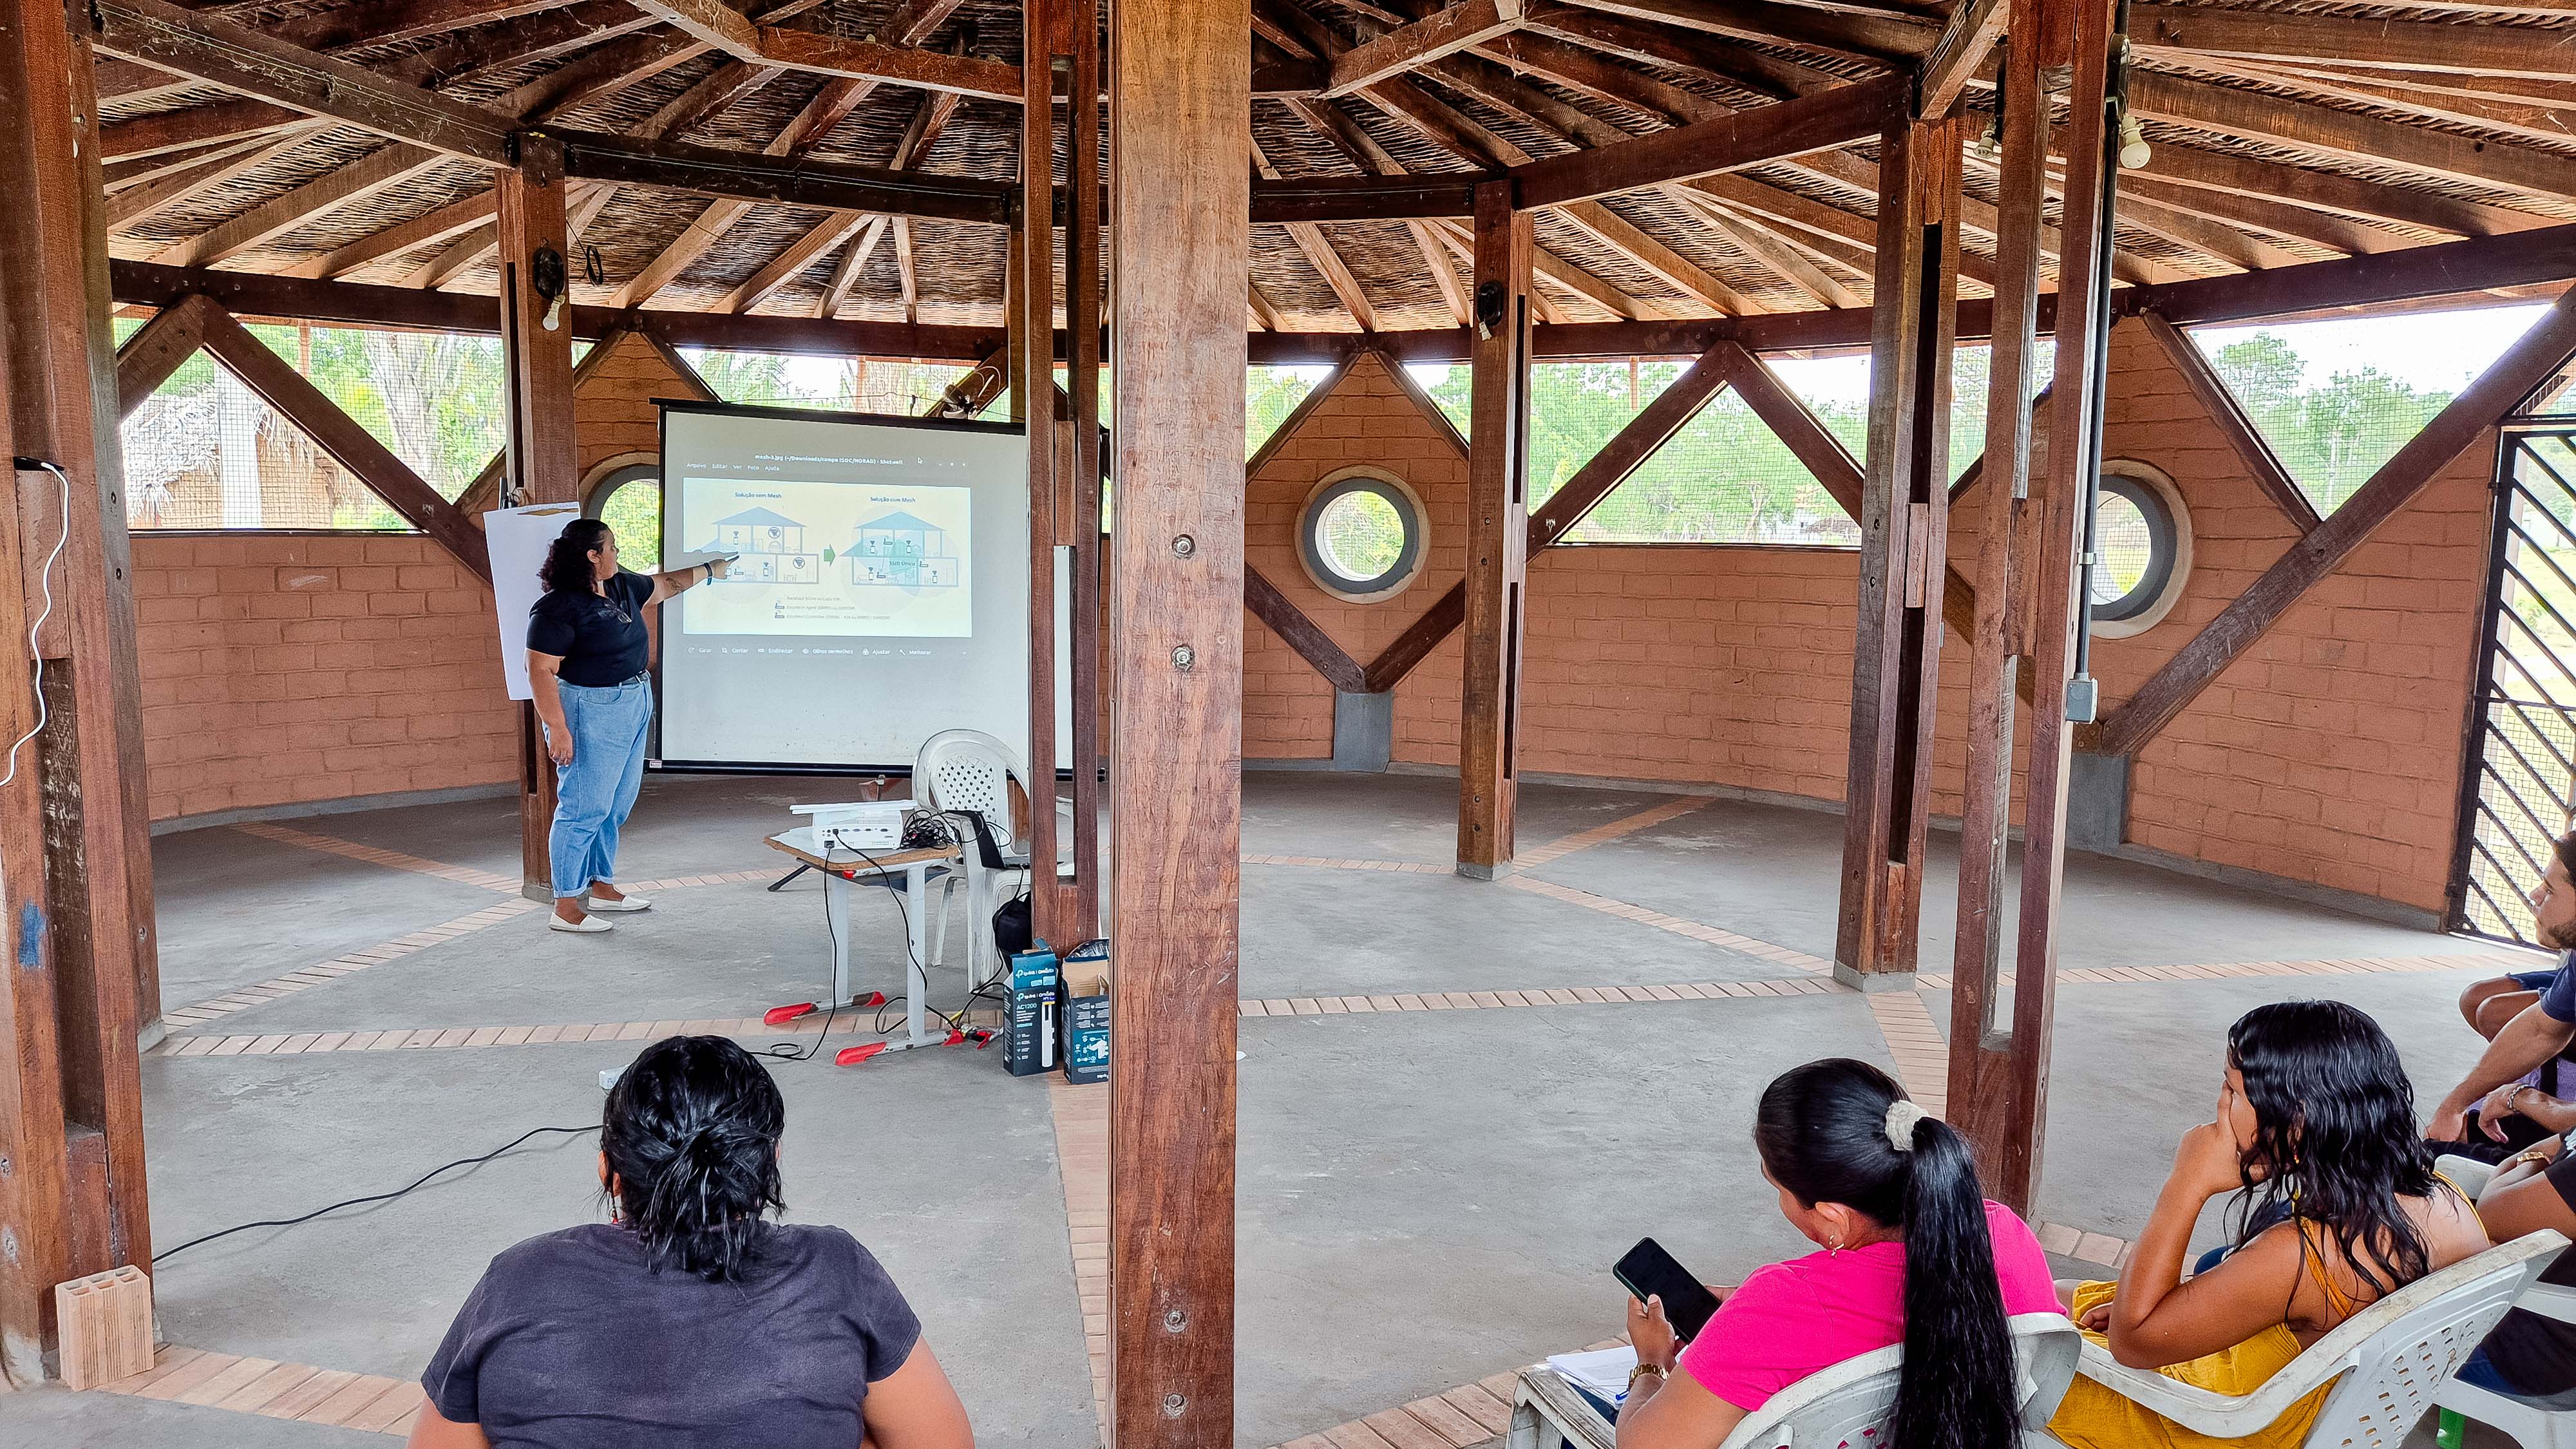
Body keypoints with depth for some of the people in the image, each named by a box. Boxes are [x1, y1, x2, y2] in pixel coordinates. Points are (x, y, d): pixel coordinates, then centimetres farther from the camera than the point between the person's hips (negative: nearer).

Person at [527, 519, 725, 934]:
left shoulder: (622, 586, 9)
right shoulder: (558, 608, -17)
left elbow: (664, 584, 29)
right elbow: (541, 670, -19)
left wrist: (710, 570, 38)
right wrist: (557, 729, -24)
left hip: (634, 707, 9)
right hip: (592, 713, -9)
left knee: (616, 806, 16)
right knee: (585, 808, -6)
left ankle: (602, 888, 29)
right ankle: (566, 907, 2)